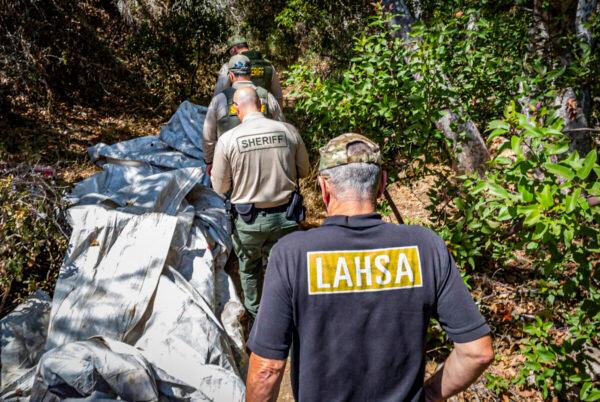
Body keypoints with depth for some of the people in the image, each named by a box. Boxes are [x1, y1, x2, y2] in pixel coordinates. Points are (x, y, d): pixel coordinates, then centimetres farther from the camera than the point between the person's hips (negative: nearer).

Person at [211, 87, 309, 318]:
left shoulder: (227, 139, -12)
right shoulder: (288, 131, -7)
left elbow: (220, 187, -4)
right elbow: (303, 171, 7)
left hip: (248, 219, 0)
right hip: (284, 216, 1)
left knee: (249, 268, 24)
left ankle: (254, 312, 44)